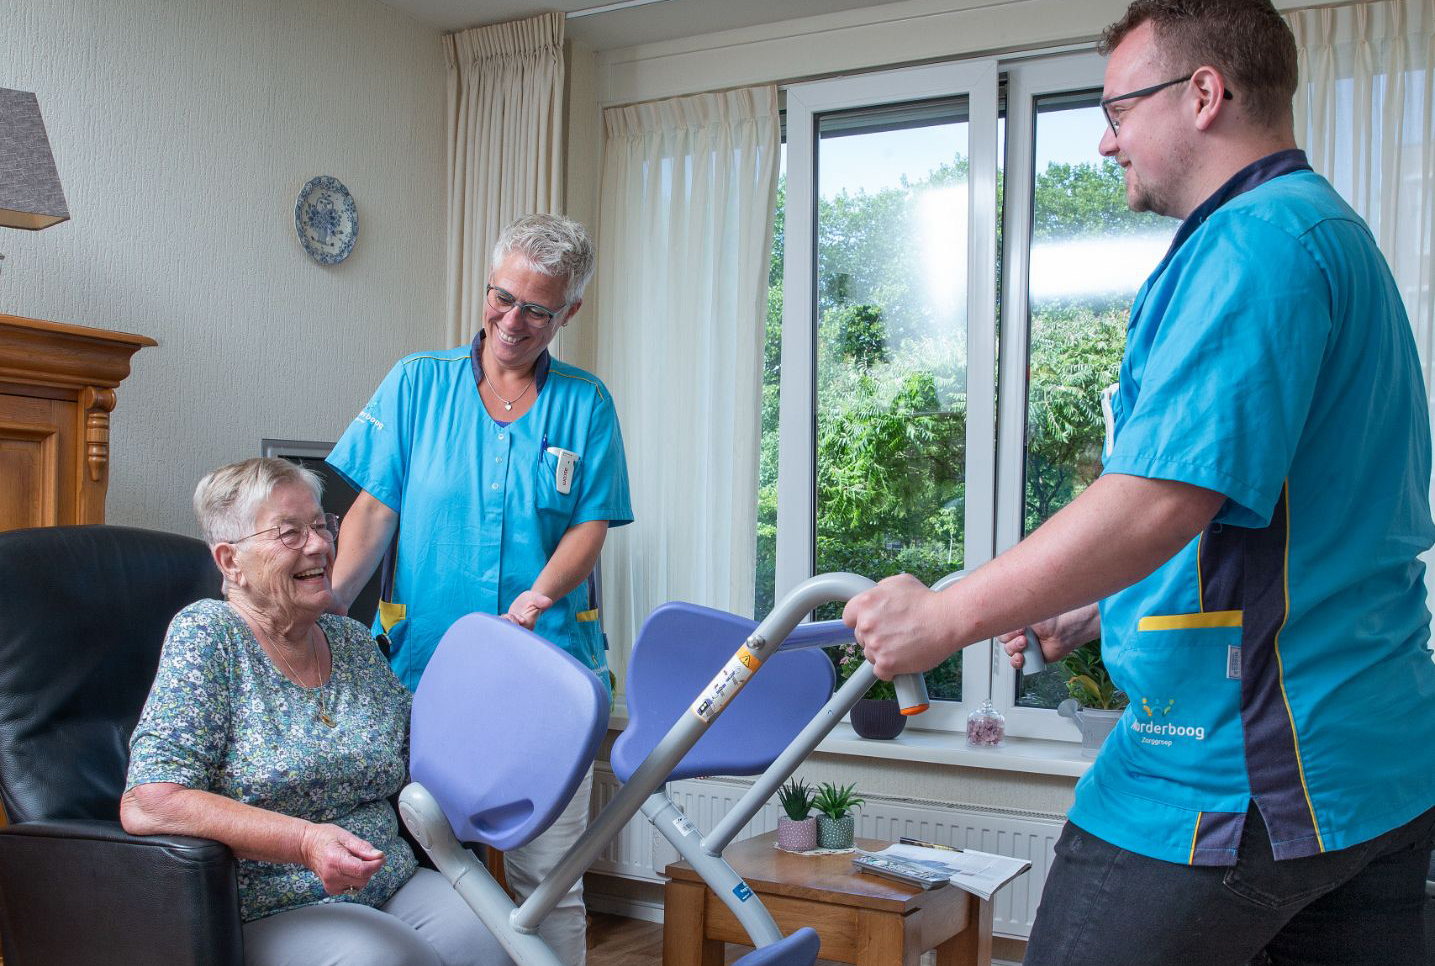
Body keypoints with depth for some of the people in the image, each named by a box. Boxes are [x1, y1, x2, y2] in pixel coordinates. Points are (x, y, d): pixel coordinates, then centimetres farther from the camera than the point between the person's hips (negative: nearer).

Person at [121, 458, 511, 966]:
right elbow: (148, 804, -17)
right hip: (270, 913, -5)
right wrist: (304, 842, -25)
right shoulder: (207, 634, -7)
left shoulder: (354, 640, 11)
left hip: (393, 885, 5)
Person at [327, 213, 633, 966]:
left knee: (548, 874, 2)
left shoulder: (585, 404, 7)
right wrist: (323, 603, -12)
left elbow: (590, 524, 2)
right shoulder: (418, 382, 7)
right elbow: (374, 510, 3)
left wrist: (539, 598, -16)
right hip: (425, 661, 0)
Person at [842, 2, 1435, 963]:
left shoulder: (1254, 242, -16)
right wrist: (1096, 613, 20)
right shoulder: (1337, 233, 19)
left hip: (1237, 772, -10)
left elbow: (1165, 498, -27)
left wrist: (946, 616, -18)